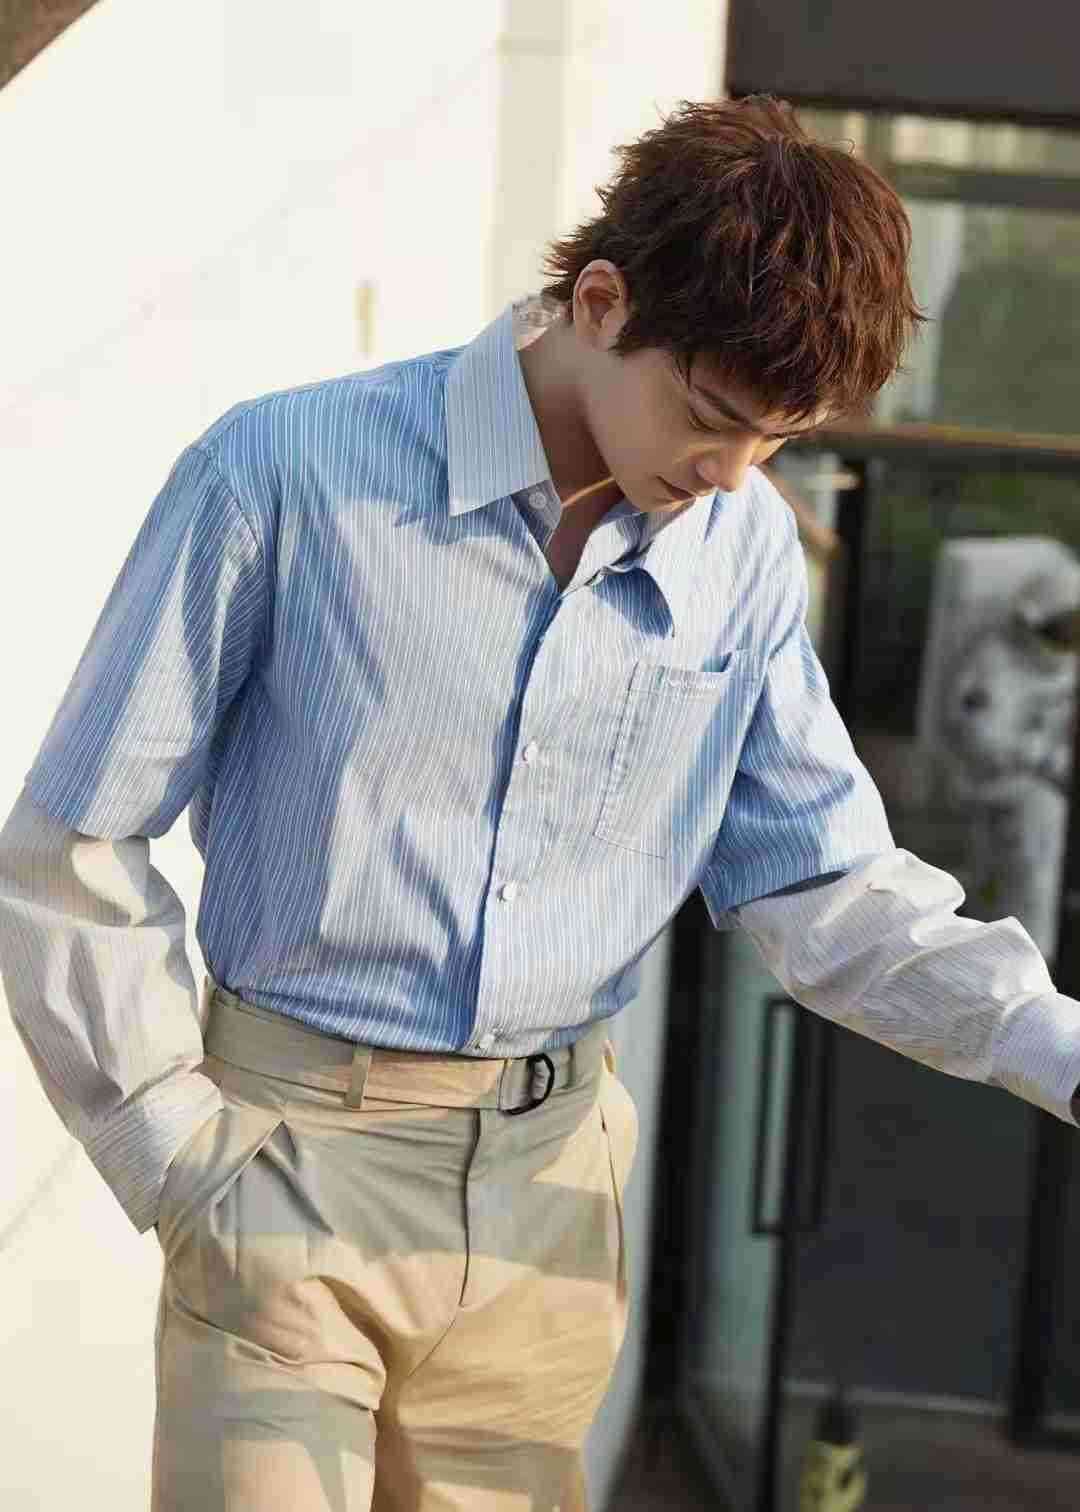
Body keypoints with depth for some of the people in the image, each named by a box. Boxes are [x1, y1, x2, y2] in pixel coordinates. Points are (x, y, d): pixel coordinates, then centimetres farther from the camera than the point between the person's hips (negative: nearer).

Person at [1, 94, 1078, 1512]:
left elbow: (822, 884, 6)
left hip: (549, 1188, 4)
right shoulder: (285, 476, -14)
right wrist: (181, 1162, -7)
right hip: (296, 1170, -4)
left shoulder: (746, 551, 0)